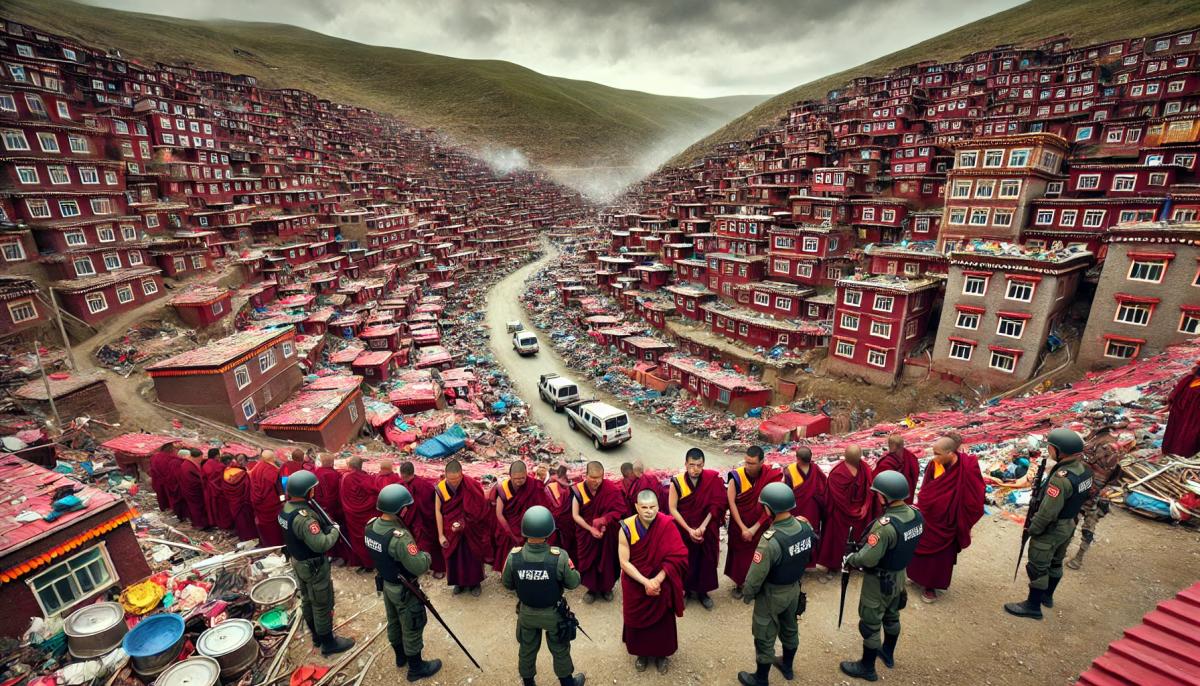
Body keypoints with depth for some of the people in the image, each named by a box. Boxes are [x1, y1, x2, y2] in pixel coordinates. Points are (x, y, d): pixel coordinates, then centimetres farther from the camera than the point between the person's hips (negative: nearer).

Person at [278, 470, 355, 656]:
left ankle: (316, 635, 41)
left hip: (298, 562, 9)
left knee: (307, 600, 23)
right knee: (322, 605, 7)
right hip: (313, 566, -9)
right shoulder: (303, 517, -34)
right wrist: (334, 530, -18)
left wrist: (323, 526, -4)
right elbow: (321, 544, -34)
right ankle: (328, 643, 22)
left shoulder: (285, 508, -5)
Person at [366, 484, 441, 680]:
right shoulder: (399, 537, -38)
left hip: (385, 583, 8)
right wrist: (425, 555, -15)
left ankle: (400, 656, 49)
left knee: (394, 622, 27)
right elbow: (419, 567, -34)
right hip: (404, 590, -8)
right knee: (412, 628, 13)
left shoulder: (371, 526, -13)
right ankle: (416, 668, 32)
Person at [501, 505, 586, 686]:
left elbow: (506, 584, -8)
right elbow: (574, 583, -17)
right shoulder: (559, 556, -32)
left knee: (527, 649, 28)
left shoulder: (513, 556, -26)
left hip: (526, 612, 2)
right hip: (553, 613, -1)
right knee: (560, 650, 25)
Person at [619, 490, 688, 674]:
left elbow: (677, 557, -20)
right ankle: (641, 653, 45)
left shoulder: (667, 525, -21)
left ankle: (661, 654, 44)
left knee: (662, 620, 18)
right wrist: (645, 582, -23)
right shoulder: (627, 528, -20)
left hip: (661, 585, 0)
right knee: (638, 619, 18)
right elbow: (624, 562, -16)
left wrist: (657, 580, -23)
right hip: (635, 585, 0)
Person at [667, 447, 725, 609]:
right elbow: (672, 509, -11)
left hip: (707, 530, 1)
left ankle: (702, 591, 33)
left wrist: (703, 526, -17)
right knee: (686, 561, 7)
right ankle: (686, 589, 30)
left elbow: (716, 505, -10)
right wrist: (689, 530, -16)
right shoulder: (677, 482, -16)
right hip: (684, 531, -1)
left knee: (706, 560, 11)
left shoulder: (712, 478, -13)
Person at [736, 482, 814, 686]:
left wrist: (747, 595, -6)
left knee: (765, 638, 15)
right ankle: (787, 666, 51)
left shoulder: (770, 540, -36)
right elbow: (806, 556, 3)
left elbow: (756, 576, -24)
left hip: (772, 594, -6)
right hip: (795, 588, 7)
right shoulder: (805, 525, -16)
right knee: (790, 628, 28)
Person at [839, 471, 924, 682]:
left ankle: (867, 668, 29)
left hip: (879, 581, -8)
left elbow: (867, 559, -30)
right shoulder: (916, 514, -11)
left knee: (870, 624, 11)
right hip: (899, 575, 8)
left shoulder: (885, 525, -36)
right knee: (892, 616, 29)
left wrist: (849, 559, -11)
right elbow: (905, 545, 5)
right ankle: (888, 654, 51)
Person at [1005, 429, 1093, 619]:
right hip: (1068, 526, 9)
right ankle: (1047, 596, 43)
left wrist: (1032, 529, -13)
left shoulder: (1061, 478, -32)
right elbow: (1084, 497, 10)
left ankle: (1033, 606, 17)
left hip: (1050, 530, -9)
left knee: (1038, 567, 5)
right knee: (1055, 562, 25)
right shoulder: (1084, 469, -5)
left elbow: (1047, 512, -27)